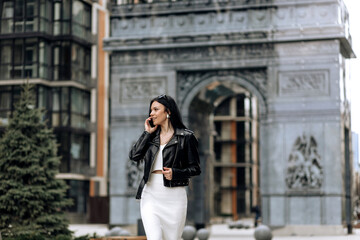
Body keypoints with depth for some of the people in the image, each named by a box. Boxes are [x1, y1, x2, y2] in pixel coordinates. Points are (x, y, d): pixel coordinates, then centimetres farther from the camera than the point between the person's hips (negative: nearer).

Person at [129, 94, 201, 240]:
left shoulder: (185, 137, 1)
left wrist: (175, 173, -16)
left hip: (174, 196, -2)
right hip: (151, 195, 2)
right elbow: (134, 156, -1)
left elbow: (195, 168, 1)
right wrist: (147, 133, 2)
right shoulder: (151, 136, 14)